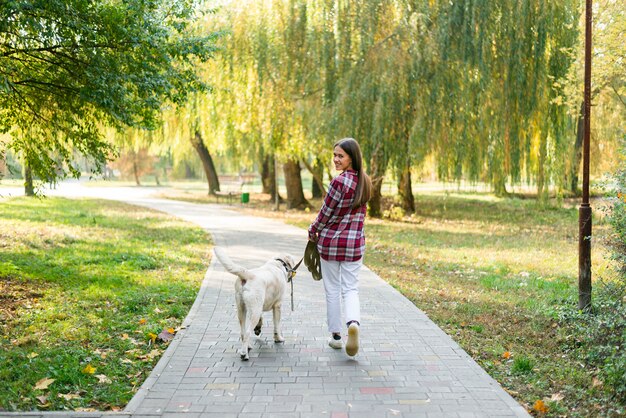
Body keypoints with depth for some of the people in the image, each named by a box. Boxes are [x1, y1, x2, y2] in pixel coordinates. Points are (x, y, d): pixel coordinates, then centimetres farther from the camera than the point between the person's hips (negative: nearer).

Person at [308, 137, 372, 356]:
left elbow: (326, 213, -13)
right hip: (355, 242, 5)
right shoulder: (365, 182, 2)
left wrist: (313, 232, 5)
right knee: (350, 289, 10)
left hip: (331, 241, -5)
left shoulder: (339, 182, -19)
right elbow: (358, 213, 8)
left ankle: (336, 335, 18)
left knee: (332, 290, 10)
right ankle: (353, 322, -17)